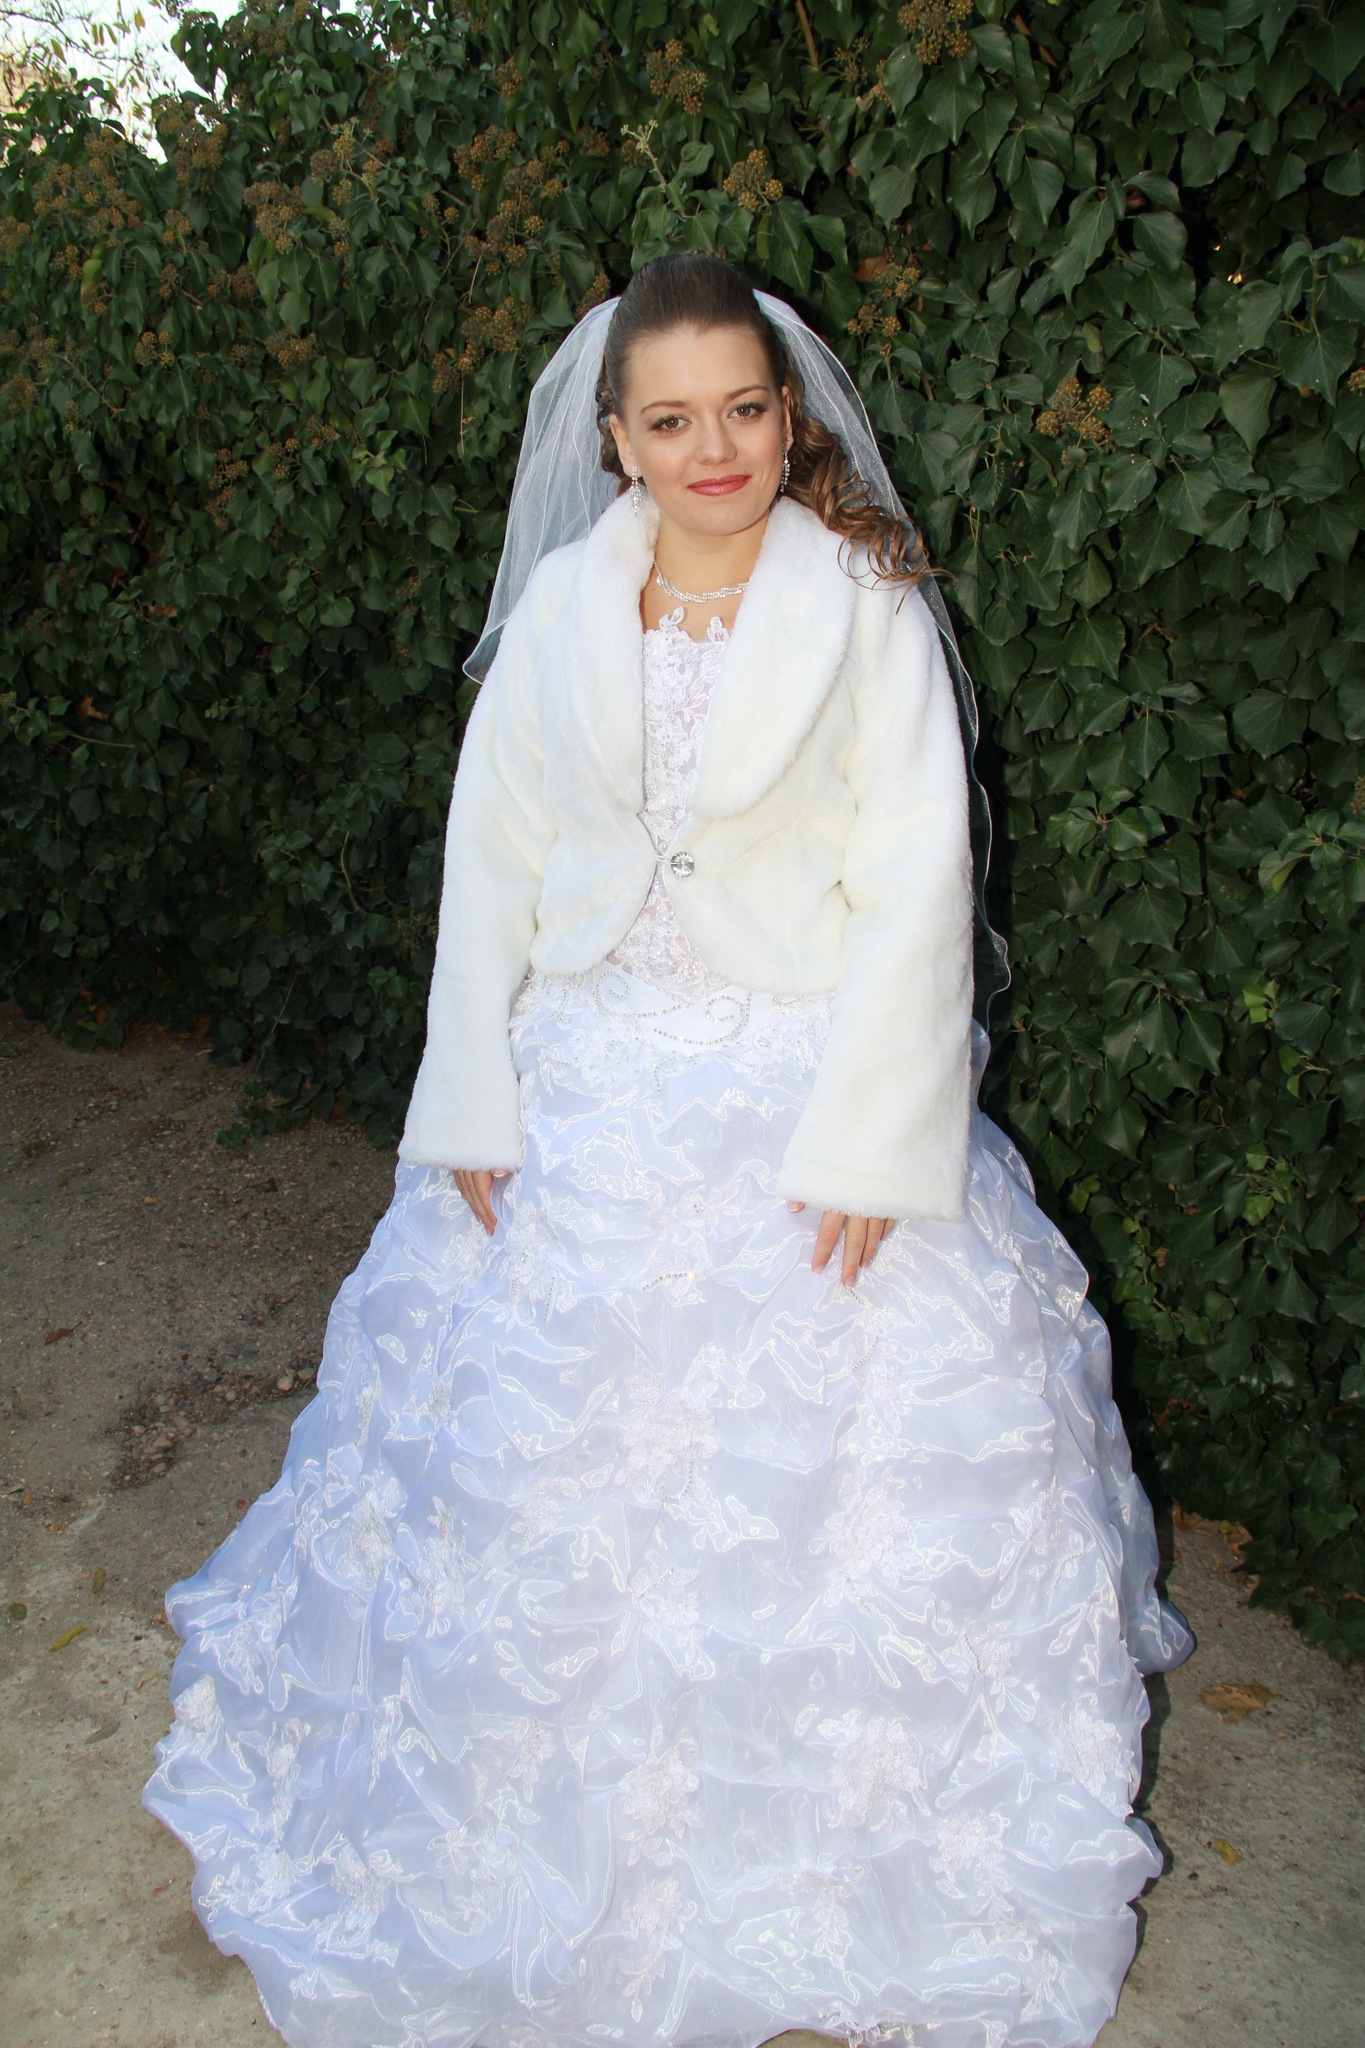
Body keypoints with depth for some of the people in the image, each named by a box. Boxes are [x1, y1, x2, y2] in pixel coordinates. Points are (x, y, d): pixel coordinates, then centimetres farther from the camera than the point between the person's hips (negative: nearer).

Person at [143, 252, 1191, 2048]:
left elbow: (916, 881, -10)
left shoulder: (870, 604, -6)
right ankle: (557, 1838, 41)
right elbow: (493, 848, 4)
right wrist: (472, 1099, 0)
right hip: (584, 1093, 3)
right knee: (543, 1466, 14)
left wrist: (865, 1139, -15)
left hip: (808, 1091, -3)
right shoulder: (562, 602, 2)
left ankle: (860, 1873, 33)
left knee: (827, 1480, 6)